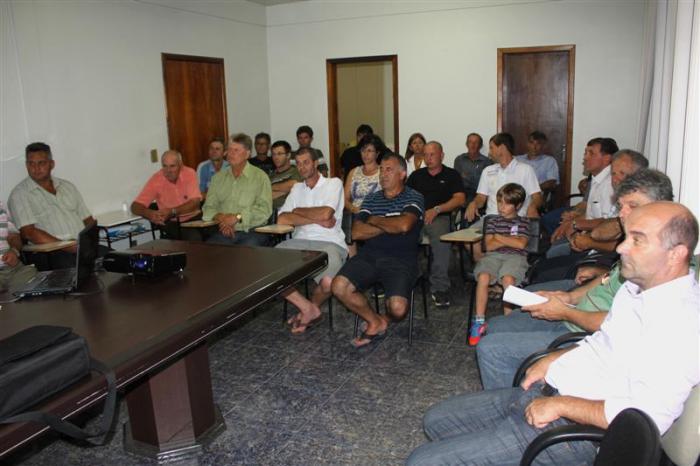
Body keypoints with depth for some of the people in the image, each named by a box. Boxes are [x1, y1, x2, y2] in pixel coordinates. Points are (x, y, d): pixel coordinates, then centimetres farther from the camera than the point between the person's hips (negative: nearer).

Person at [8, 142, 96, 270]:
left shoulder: (68, 186, 21)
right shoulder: (19, 194, 4)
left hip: (84, 247, 5)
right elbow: (29, 232, -9)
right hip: (50, 253, -5)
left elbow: (88, 220, 22)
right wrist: (69, 247, -20)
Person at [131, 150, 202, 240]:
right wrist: (149, 213, -31)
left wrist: (172, 211, -31)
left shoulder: (189, 173, -8)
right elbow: (135, 206, -8)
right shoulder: (156, 179, -6)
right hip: (170, 223, 1)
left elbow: (195, 202, -16)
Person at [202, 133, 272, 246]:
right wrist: (221, 218, -9)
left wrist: (237, 217, -16)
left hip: (252, 232, -4)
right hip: (224, 232, 4)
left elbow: (264, 210, -8)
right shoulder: (218, 177, 17)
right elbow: (209, 208, 13)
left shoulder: (260, 177, 2)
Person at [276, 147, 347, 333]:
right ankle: (308, 308, -6)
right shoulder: (297, 188, 20)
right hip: (299, 242, 5)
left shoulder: (334, 183, 6)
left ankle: (310, 307, 7)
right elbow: (282, 219, 4)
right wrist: (317, 219, -5)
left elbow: (325, 213, -12)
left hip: (329, 243, -4)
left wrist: (298, 211, 4)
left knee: (328, 282, -33)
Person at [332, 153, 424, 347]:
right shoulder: (371, 199, 16)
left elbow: (404, 225, -17)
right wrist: (389, 227, -5)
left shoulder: (413, 197, 4)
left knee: (398, 309, -26)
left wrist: (375, 220, -1)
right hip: (369, 255, 4)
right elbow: (357, 232, 3)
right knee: (338, 286, -20)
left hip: (400, 260, -4)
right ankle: (376, 322, 5)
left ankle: (384, 318, 15)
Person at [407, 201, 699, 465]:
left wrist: (560, 404, -21)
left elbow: (647, 416, -29)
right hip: (545, 394, 10)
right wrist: (555, 359, 8)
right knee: (435, 420, 18)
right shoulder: (637, 286, 9)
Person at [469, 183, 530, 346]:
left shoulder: (523, 222, 14)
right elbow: (489, 246, 5)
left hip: (515, 257, -2)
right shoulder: (493, 221, 18)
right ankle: (479, 321, -24)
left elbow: (520, 244, -3)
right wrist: (510, 240, 2)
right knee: (483, 277, -31)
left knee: (508, 279, -35)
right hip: (493, 256, 2)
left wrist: (500, 237, 3)